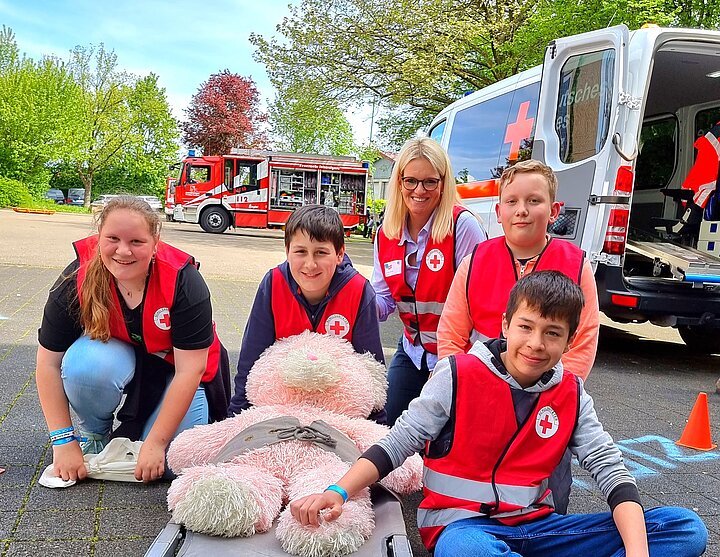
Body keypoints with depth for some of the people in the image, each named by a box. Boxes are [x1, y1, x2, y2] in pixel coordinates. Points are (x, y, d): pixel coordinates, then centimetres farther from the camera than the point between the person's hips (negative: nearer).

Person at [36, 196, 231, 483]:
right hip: (117, 355, 2)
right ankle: (93, 434, -2)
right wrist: (64, 441, -17)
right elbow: (49, 362, -15)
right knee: (85, 363, -34)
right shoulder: (77, 280, -22)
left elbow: (189, 369, -26)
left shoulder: (183, 281, -29)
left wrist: (156, 443, -25)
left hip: (173, 366, -1)